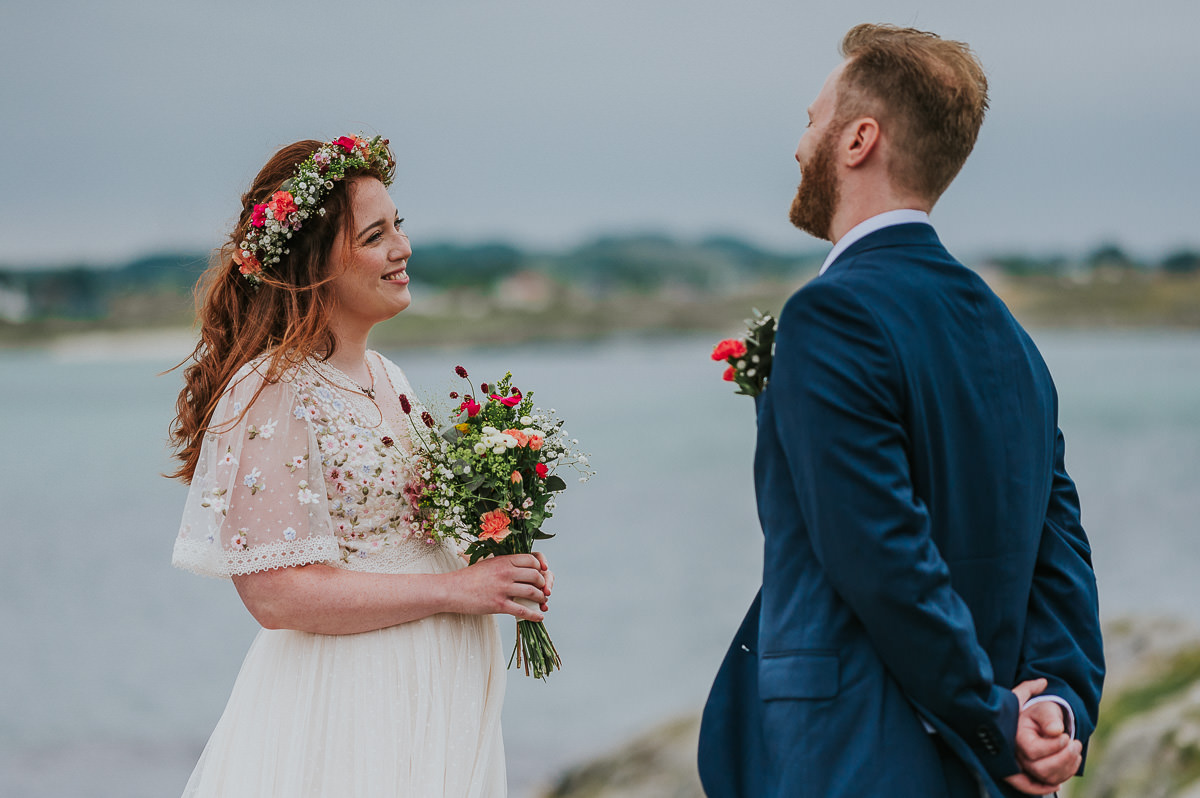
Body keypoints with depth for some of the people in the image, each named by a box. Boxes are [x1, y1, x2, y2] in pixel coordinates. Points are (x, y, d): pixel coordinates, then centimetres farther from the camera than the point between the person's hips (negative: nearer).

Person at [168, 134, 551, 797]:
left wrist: (498, 560, 2)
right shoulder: (271, 392, -17)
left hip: (435, 692, 8)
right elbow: (277, 593, -23)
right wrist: (455, 589, -18)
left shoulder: (384, 377, 10)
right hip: (346, 712, -8)